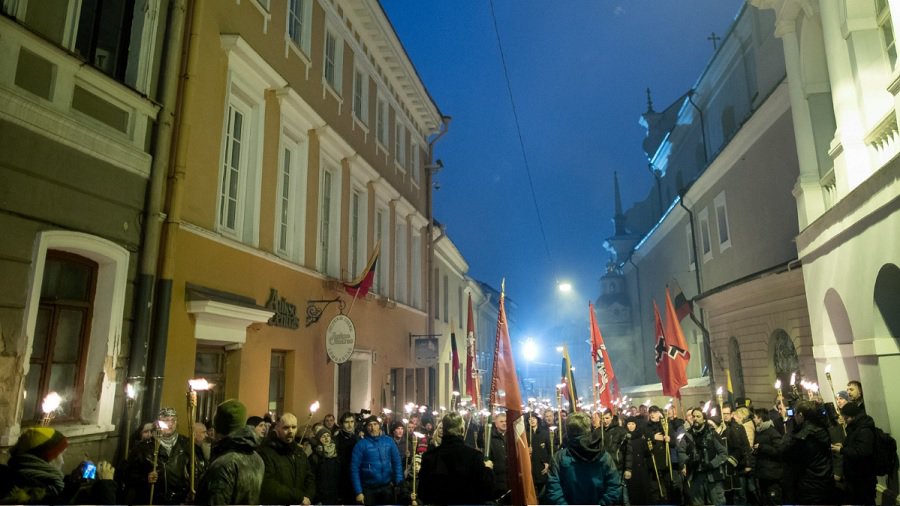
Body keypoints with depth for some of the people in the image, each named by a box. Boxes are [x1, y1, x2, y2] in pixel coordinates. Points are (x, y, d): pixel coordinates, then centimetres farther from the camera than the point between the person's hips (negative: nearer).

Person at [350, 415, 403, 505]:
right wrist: (358, 492, -12)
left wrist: (398, 480, -5)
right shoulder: (361, 444, -8)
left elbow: (397, 461, 5)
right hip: (368, 489, -2)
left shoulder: (388, 441, 0)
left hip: (387, 487, 3)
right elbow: (354, 469, -9)